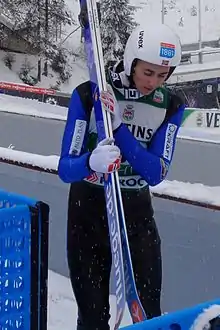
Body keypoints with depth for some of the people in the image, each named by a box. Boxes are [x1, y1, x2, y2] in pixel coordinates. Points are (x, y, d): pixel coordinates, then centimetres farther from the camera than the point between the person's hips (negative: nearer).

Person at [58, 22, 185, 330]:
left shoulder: (170, 105, -7)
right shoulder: (88, 95, -15)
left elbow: (156, 174, -17)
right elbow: (66, 168, -19)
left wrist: (119, 128, -30)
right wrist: (91, 162, -42)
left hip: (137, 211, 2)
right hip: (89, 210, -1)